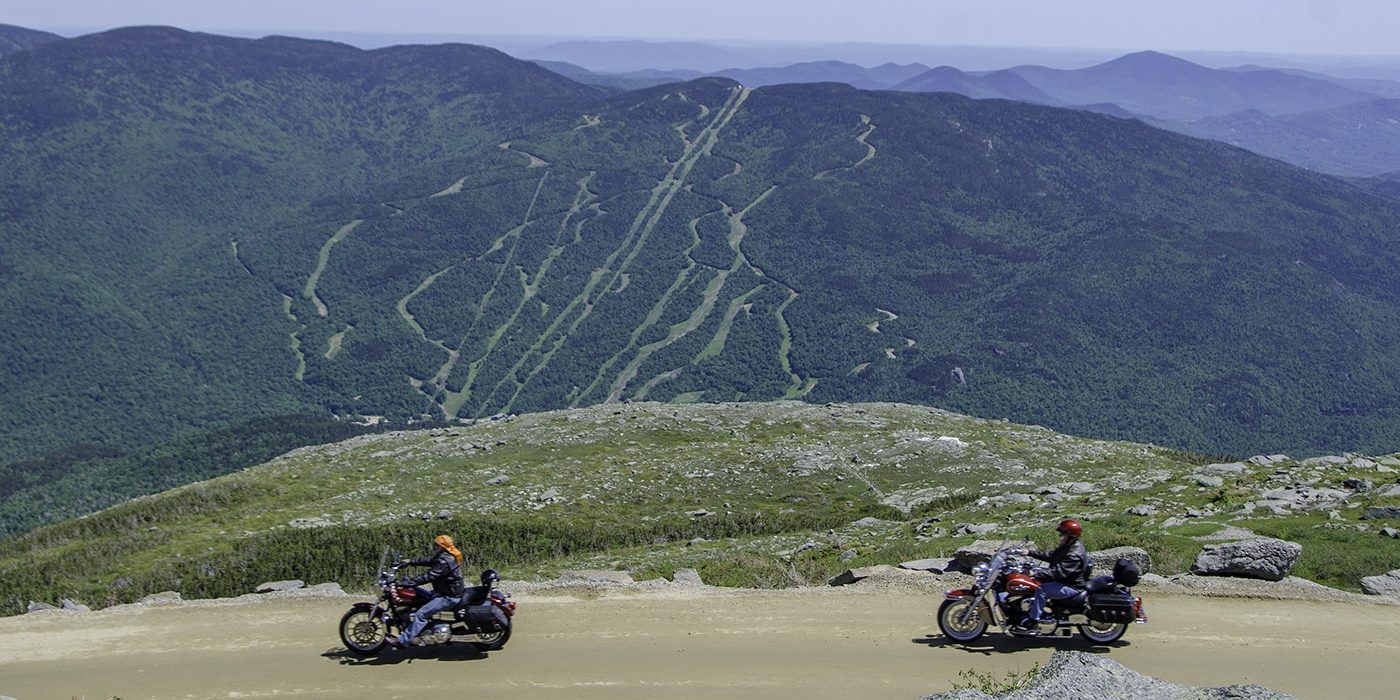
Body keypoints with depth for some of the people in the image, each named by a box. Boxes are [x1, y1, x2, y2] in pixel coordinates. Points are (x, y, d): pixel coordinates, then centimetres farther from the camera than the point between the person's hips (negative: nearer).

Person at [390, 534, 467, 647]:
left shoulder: (445, 561, -24)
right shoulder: (443, 556, 8)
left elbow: (429, 576, -29)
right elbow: (427, 560, 14)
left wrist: (408, 583, -29)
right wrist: (410, 561, 4)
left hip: (449, 596, -11)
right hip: (444, 591, 11)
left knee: (421, 613, -17)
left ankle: (404, 640, -16)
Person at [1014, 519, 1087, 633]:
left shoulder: (1075, 555, -26)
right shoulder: (1066, 547, 8)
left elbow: (1060, 572, -33)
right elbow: (1049, 556, 14)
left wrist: (1038, 573, -34)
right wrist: (1030, 552, 4)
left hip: (1071, 587, -11)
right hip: (1062, 581, 11)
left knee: (1042, 589, -29)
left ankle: (1032, 622, -24)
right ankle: (1029, 610, 15)